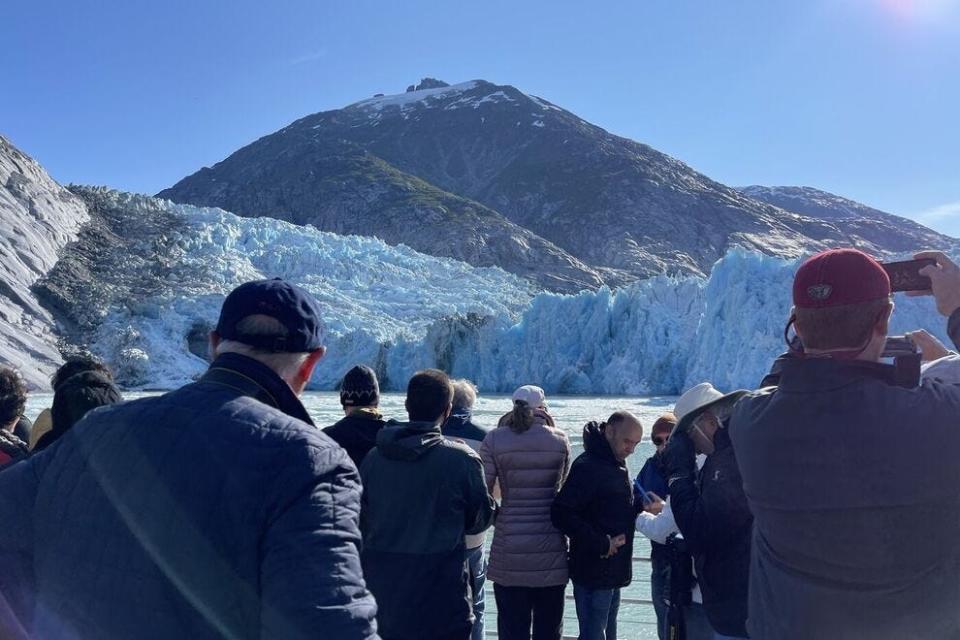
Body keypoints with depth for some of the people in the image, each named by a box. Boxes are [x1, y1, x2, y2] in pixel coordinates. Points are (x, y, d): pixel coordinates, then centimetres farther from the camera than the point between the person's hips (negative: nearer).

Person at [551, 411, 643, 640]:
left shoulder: (617, 464, 12)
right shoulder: (588, 466, -19)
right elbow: (561, 514, -25)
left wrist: (641, 507, 5)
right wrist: (602, 544, -22)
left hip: (614, 571, 9)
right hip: (593, 572, -9)